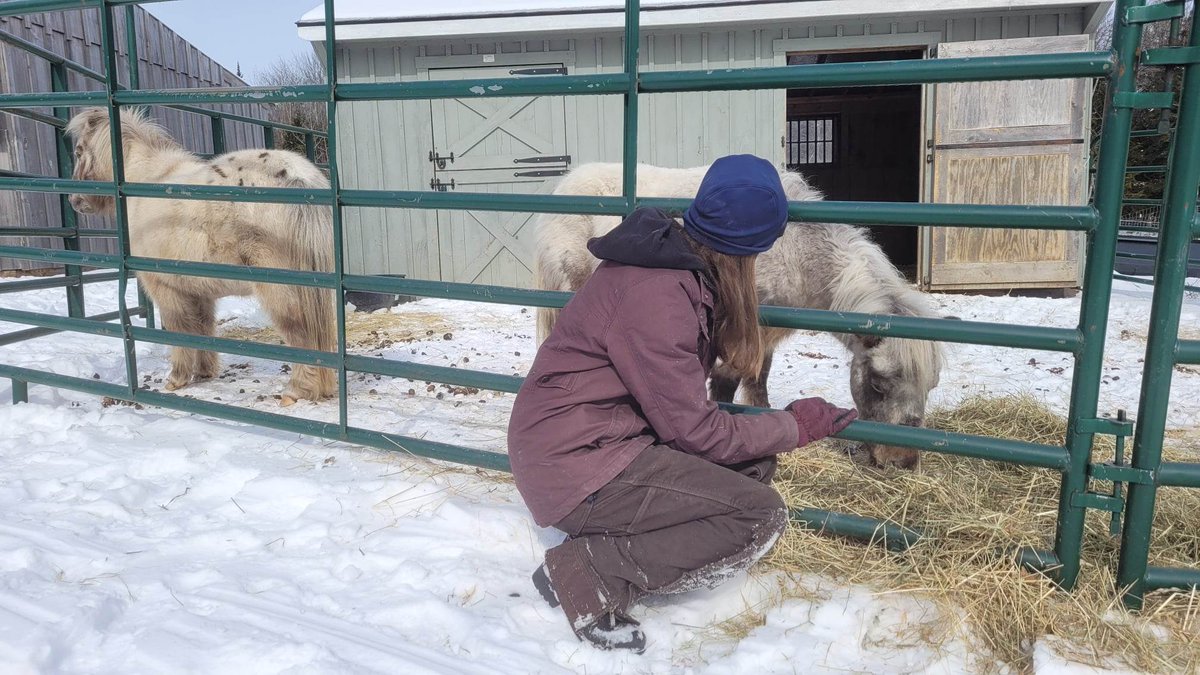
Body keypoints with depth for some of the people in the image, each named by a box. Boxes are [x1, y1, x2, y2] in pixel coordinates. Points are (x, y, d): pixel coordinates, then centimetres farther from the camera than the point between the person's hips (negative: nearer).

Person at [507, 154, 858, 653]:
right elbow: (694, 431, -17)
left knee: (754, 462, 5)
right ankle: (590, 575, -10)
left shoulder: (675, 260, 3)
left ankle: (624, 537, 1)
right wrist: (793, 427, -4)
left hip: (605, 434, 9)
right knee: (761, 514, -13)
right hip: (576, 466, -9)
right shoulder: (656, 294, -24)